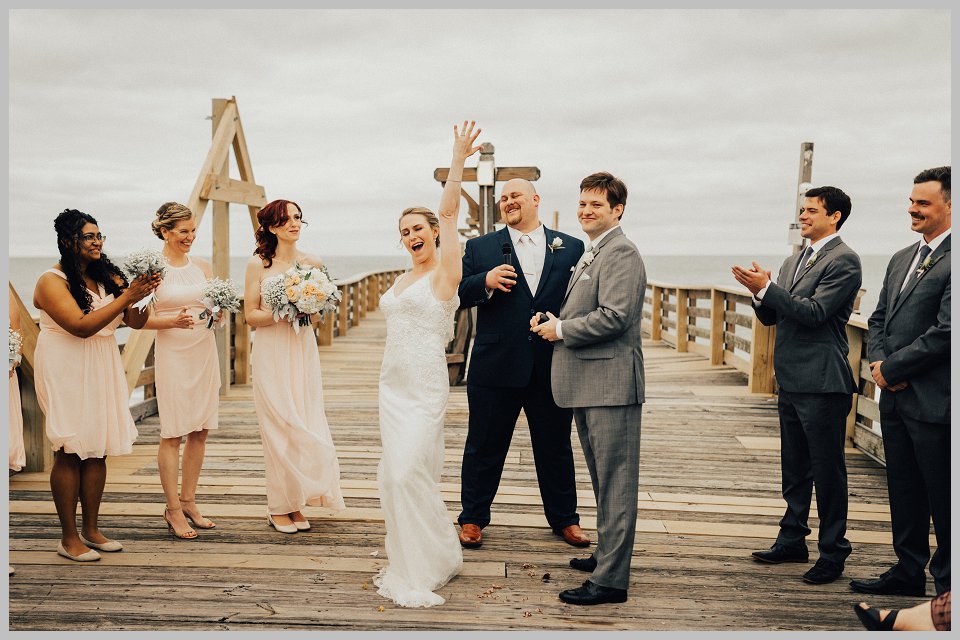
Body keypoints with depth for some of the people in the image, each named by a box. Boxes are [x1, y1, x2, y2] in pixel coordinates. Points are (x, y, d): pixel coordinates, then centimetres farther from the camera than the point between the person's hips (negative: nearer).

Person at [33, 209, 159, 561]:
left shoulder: (108, 276, 8)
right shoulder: (51, 281, -10)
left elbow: (136, 322, 6)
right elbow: (81, 325, -21)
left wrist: (144, 293, -13)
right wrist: (127, 296, -21)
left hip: (102, 371, 6)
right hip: (65, 370, -6)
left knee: (97, 450, 8)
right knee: (70, 452, -2)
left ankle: (91, 529, 20)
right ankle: (69, 538, 8)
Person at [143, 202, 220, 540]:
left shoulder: (202, 266, 9)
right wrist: (173, 321, -23)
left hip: (205, 351, 5)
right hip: (172, 354, -5)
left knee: (199, 432, 9)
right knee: (172, 433, -1)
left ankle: (189, 501, 22)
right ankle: (173, 509, 11)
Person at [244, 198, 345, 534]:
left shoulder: (313, 263, 6)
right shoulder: (258, 264, -2)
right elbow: (251, 315, -4)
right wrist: (282, 313, -18)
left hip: (303, 350, 3)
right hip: (271, 352, -3)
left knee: (305, 425, 4)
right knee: (279, 428, -2)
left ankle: (296, 504, 16)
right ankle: (279, 506, 11)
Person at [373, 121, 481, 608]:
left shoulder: (444, 273, -7)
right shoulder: (401, 281, 14)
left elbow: (448, 211, -15)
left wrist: (458, 159, -19)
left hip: (425, 389, -8)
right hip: (392, 385, 8)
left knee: (409, 474, -12)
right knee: (393, 476, 10)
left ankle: (430, 567, 4)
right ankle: (406, 564, 24)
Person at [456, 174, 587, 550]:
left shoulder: (572, 248, 6)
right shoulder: (480, 248, 5)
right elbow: (456, 294, -2)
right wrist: (485, 281, -20)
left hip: (553, 370, 1)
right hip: (495, 368, -1)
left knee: (556, 447, 15)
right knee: (484, 447, 11)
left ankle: (564, 518, 32)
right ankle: (473, 517, 28)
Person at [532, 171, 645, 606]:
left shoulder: (621, 252, -13)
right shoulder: (591, 255, 19)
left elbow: (615, 316, -23)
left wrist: (560, 330, -12)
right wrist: (550, 320, 6)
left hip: (610, 382, -10)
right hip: (587, 383, 10)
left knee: (614, 482, -3)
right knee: (602, 479, 20)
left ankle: (610, 579, 3)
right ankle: (606, 554, 34)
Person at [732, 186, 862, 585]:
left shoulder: (843, 260, -10)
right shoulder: (793, 262, 16)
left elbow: (815, 312, -19)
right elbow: (771, 317, 15)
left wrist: (766, 288, -20)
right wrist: (759, 292, -4)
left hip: (822, 381, -9)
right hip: (791, 380, 9)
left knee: (827, 469, 1)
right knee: (794, 467, 17)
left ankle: (833, 553, 12)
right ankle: (792, 540, 29)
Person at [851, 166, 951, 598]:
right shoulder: (901, 259, 15)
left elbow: (945, 332, -20)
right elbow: (879, 318, 17)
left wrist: (891, 369, -13)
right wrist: (877, 361, -1)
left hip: (934, 400, -8)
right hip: (895, 398, 8)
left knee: (941, 497, 5)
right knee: (903, 493, 17)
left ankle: (947, 583, 20)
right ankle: (908, 571, 31)